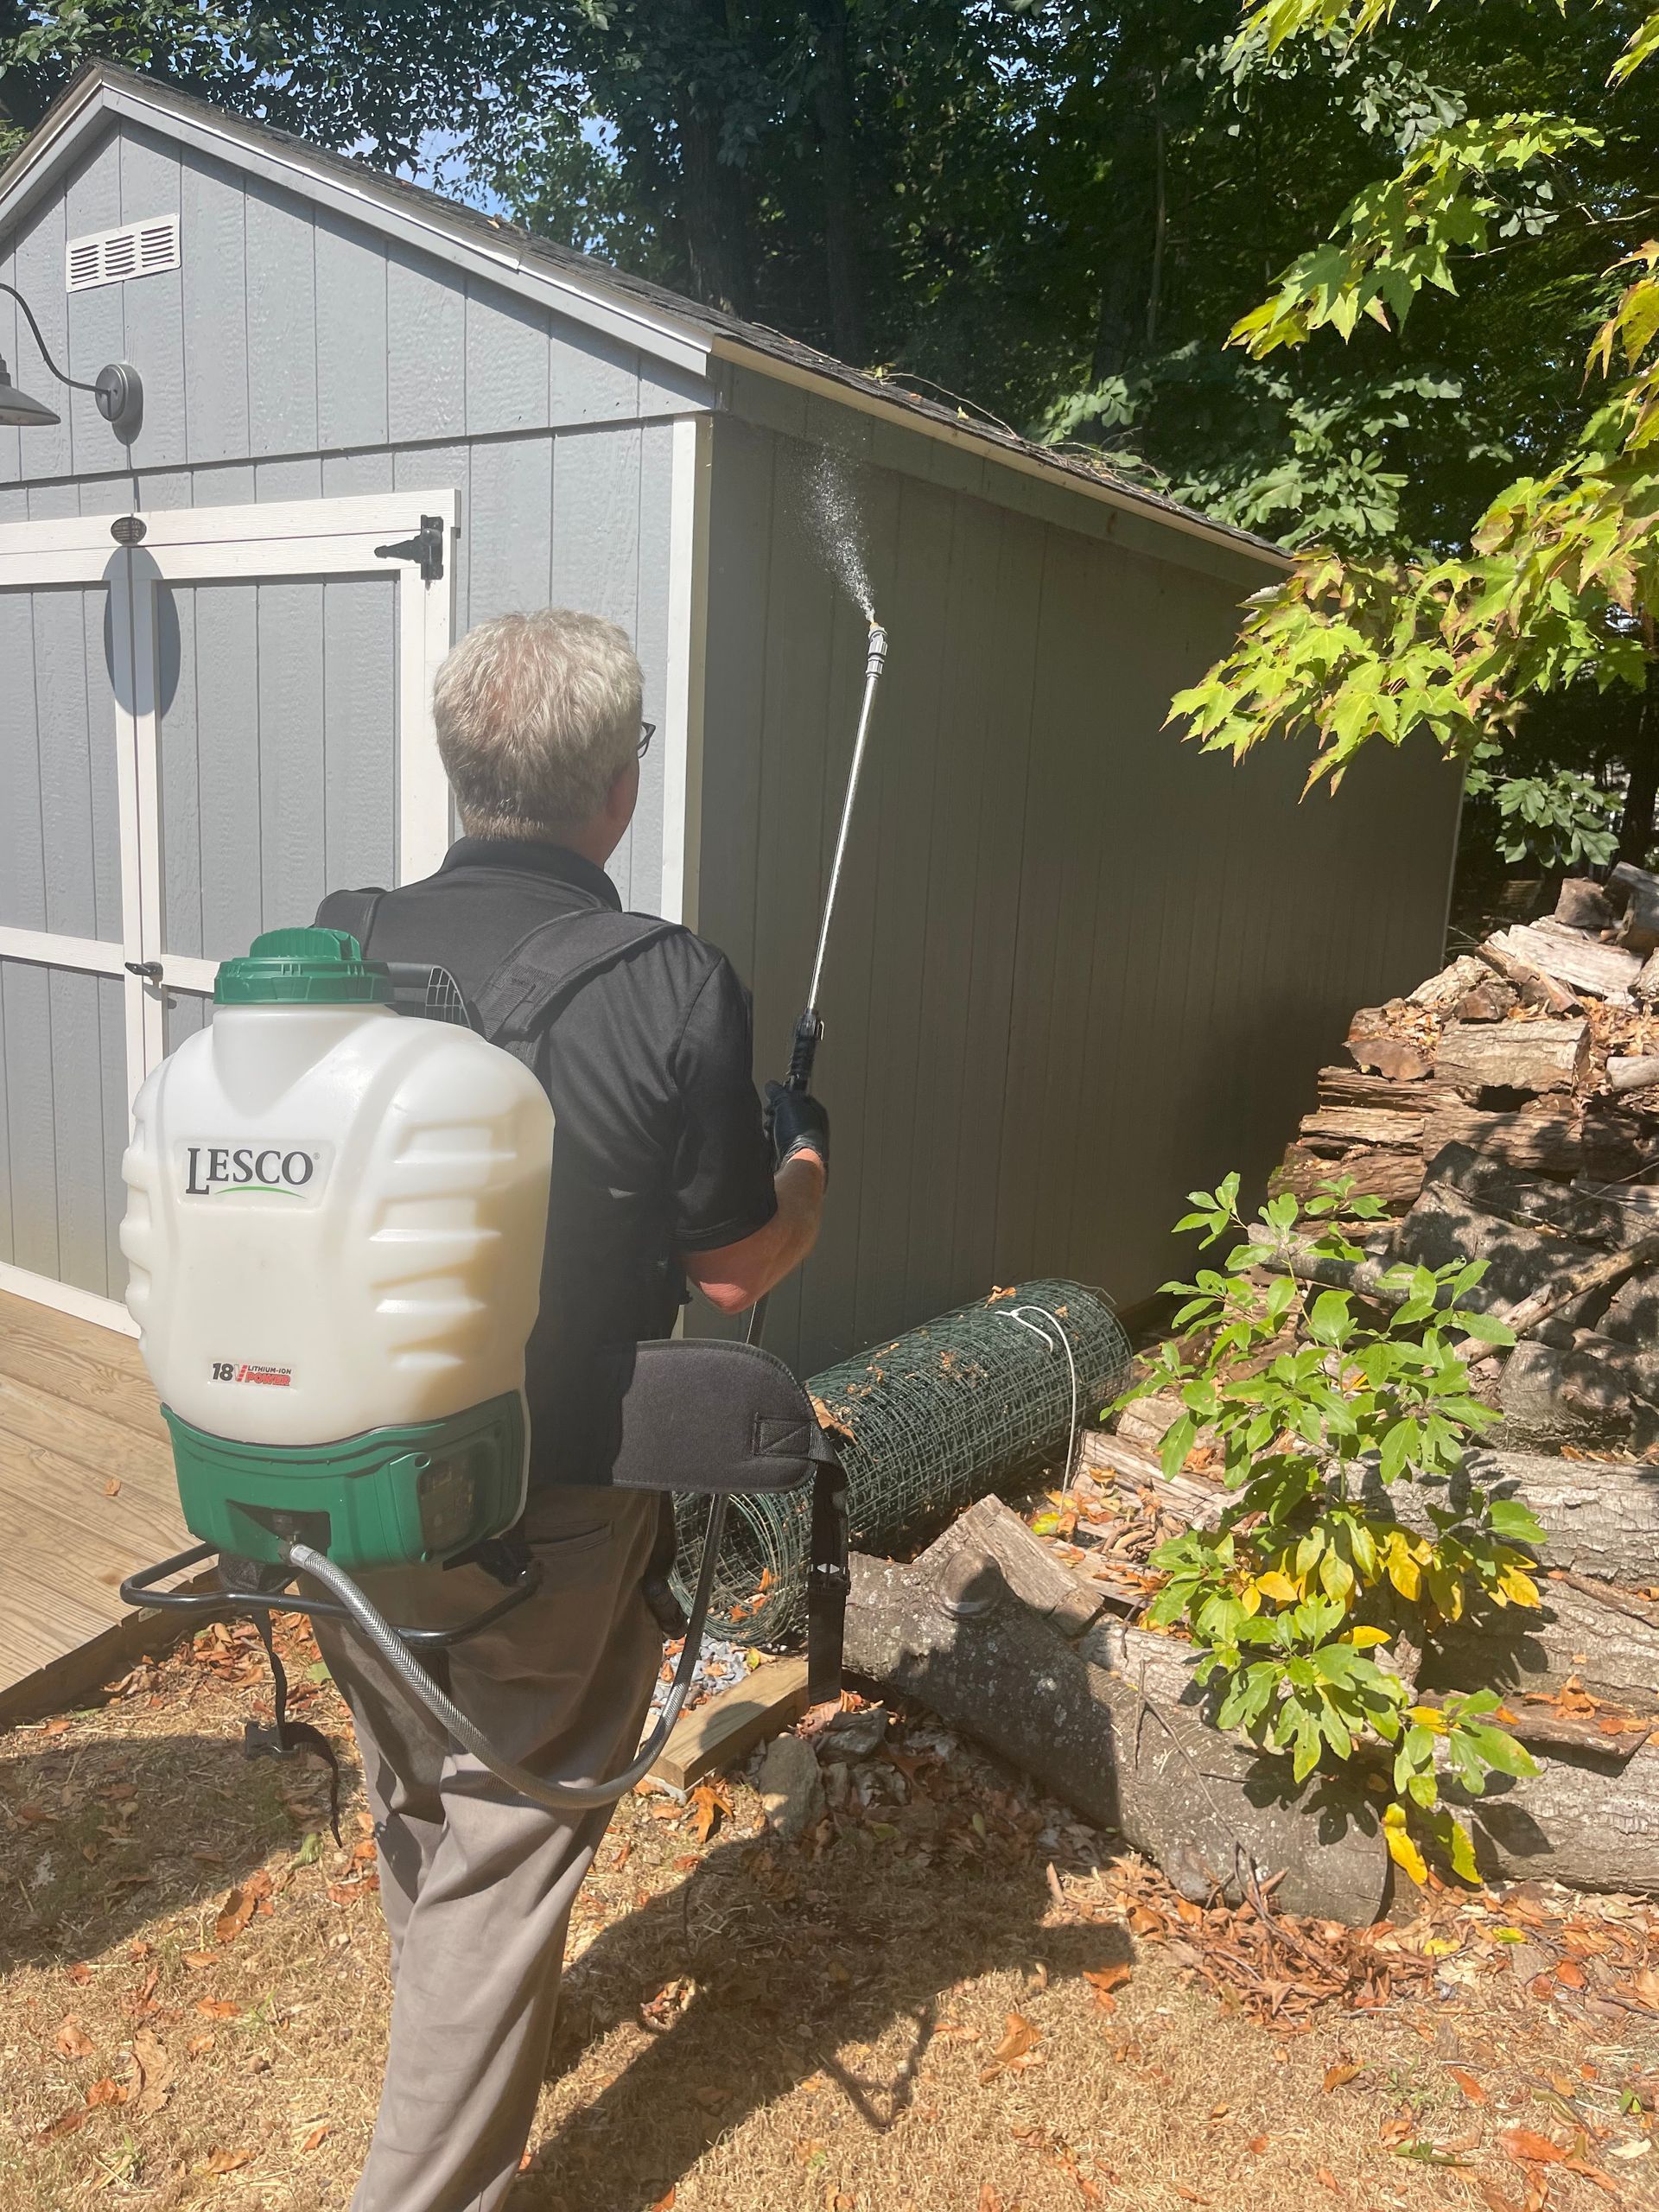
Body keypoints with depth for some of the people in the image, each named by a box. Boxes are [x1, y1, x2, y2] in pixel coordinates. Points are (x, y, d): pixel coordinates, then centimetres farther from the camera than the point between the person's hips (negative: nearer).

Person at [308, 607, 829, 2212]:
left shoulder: (336, 945, -8)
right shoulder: (675, 990, -21)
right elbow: (734, 1271, -11)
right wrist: (809, 1164, 8)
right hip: (545, 1525, -5)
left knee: (411, 1808, 29)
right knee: (502, 1850, 15)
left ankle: (451, 2042, 56)